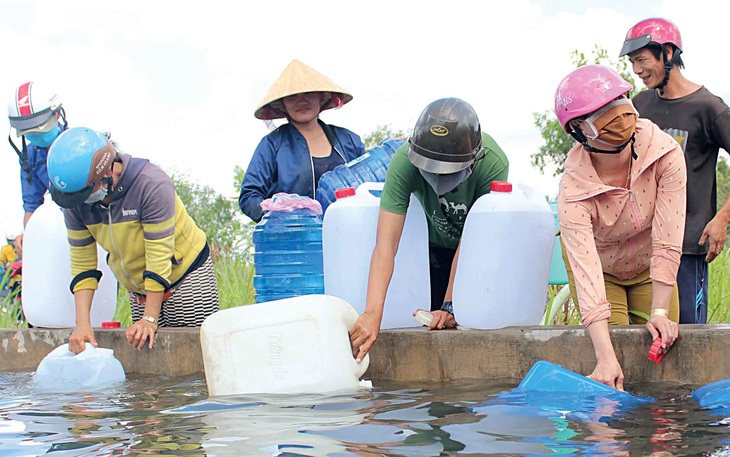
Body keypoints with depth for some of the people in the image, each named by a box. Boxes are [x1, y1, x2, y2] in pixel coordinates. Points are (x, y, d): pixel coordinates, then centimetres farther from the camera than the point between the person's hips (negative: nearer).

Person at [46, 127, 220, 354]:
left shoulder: (152, 185, -29)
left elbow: (159, 256, -26)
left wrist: (150, 318, -25)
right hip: (138, 290, 5)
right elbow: (82, 263, -6)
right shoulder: (75, 201, -11)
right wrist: (82, 323, -15)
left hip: (185, 273, -5)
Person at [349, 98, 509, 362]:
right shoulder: (404, 163, -33)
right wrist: (373, 313, -49)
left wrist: (450, 306, -32)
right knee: (433, 326, -6)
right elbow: (386, 244, -38)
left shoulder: (493, 164, -36)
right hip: (434, 247, 1)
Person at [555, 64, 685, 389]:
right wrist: (606, 359, -50)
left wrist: (660, 312, -30)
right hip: (601, 265, -2)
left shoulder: (665, 152, -31)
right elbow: (586, 271, -42)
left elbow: (667, 243, -28)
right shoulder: (574, 189, -35)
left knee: (662, 347, -7)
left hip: (649, 265, 2)